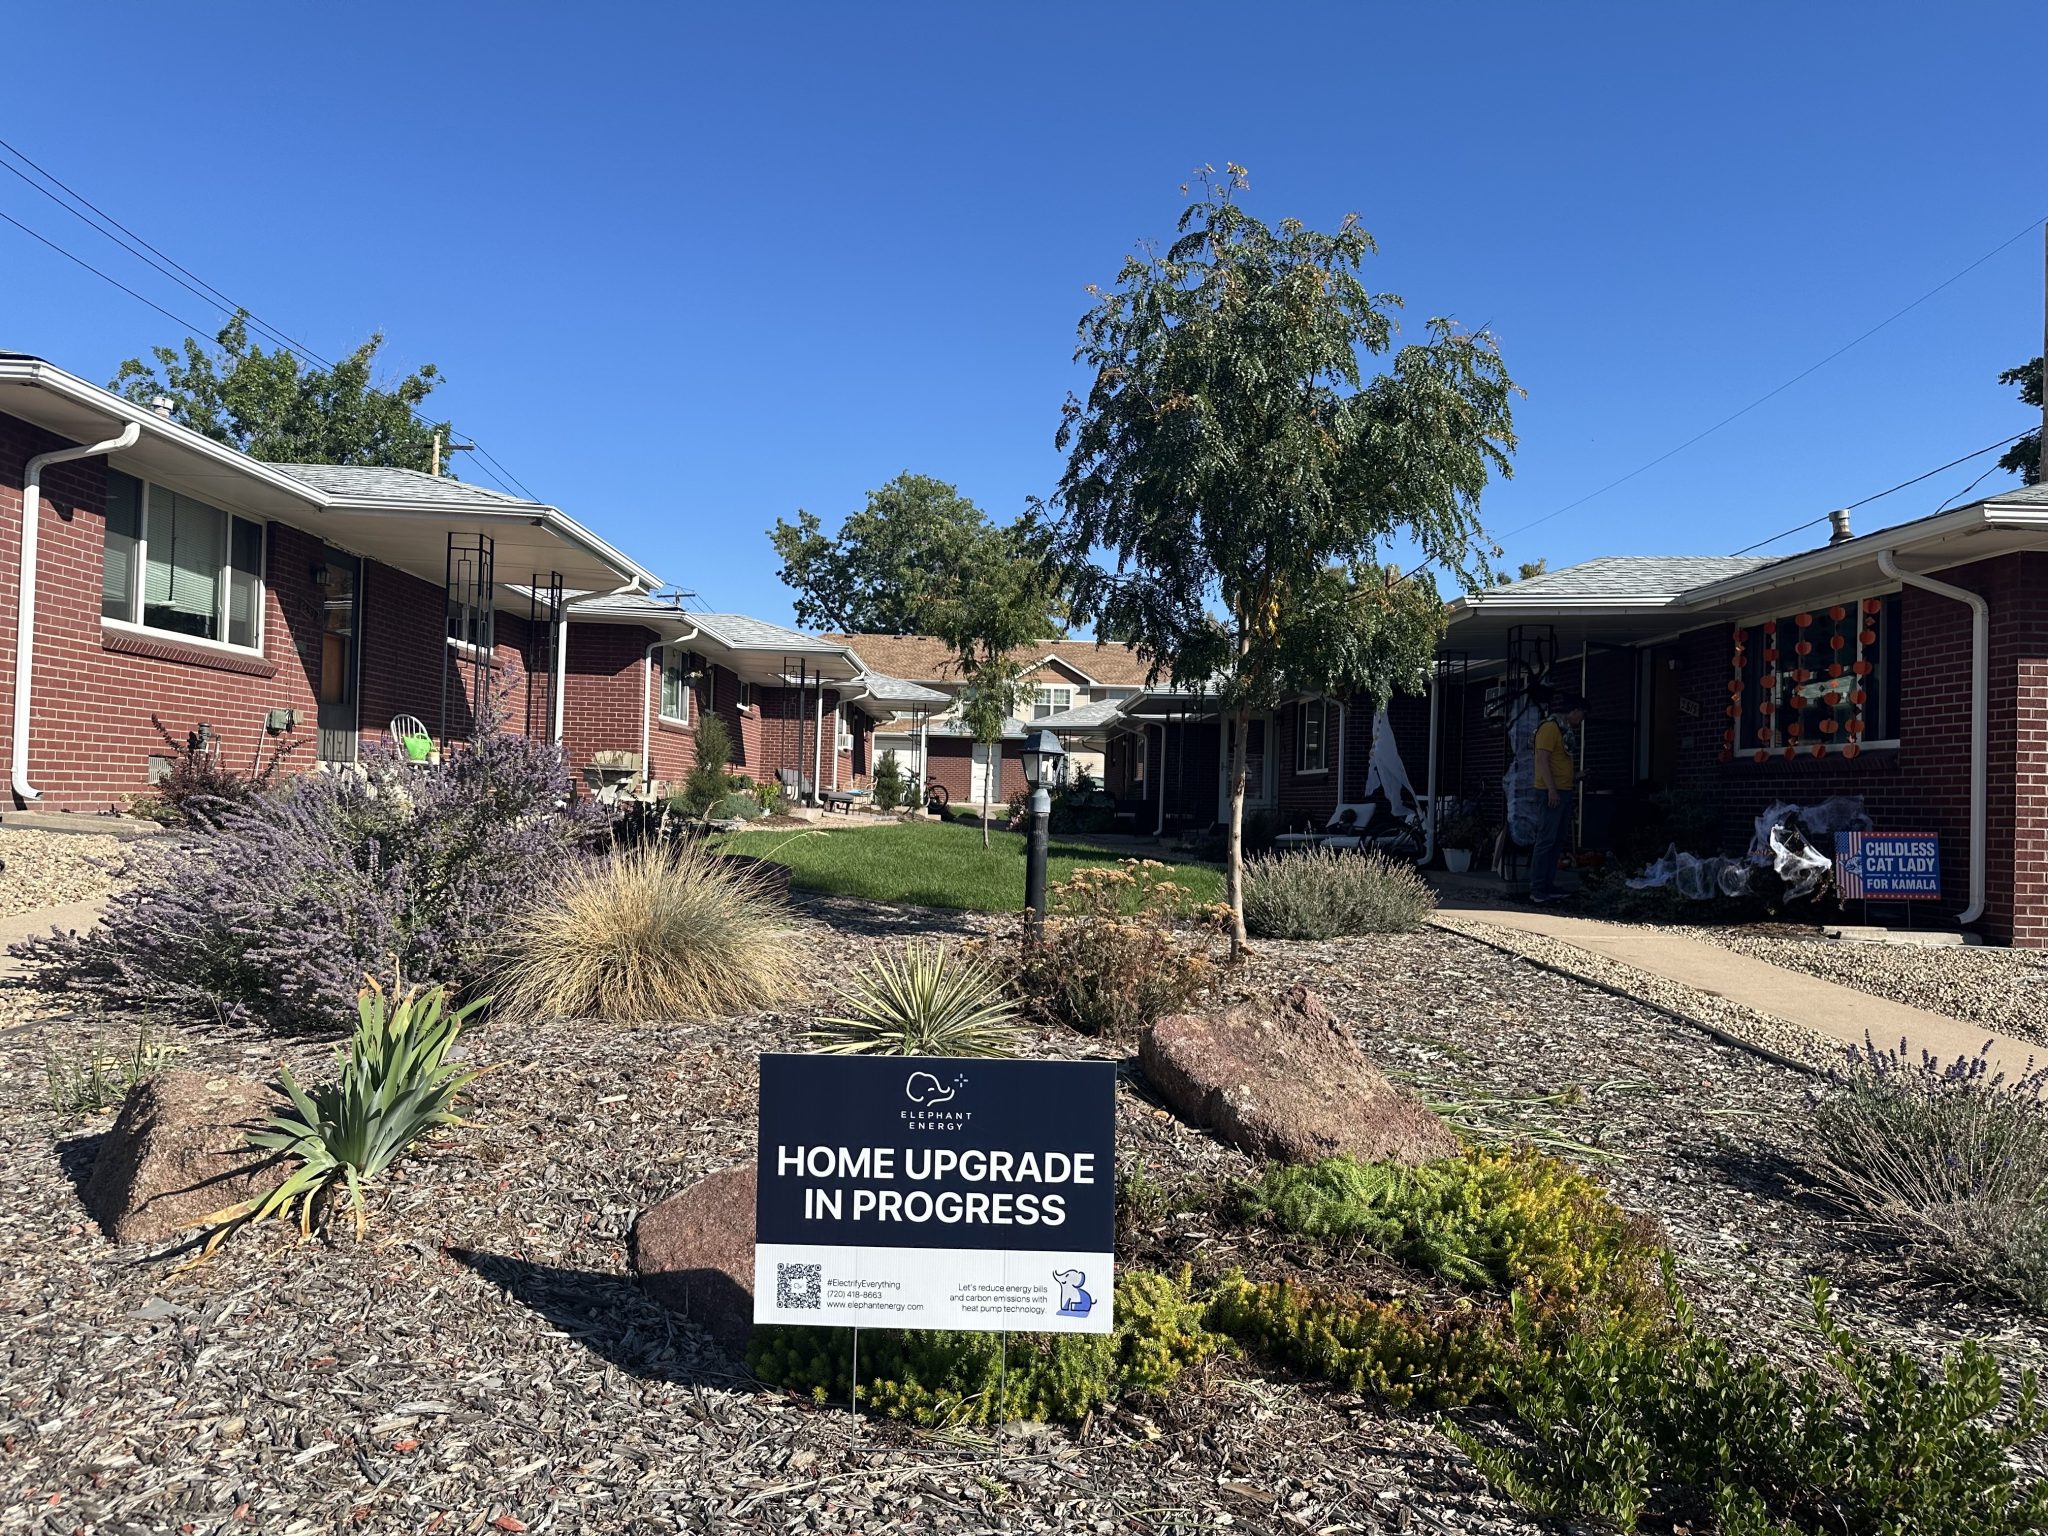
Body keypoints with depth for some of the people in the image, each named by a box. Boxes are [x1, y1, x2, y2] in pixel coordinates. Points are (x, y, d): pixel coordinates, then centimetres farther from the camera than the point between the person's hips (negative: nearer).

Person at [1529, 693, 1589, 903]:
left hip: (1565, 792, 10)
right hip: (1553, 792, -10)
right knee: (1546, 840, -11)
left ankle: (1548, 887, 12)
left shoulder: (1566, 730, 21)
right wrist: (1551, 789, -22)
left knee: (1557, 841, 9)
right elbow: (1542, 759, -17)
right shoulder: (1550, 728, -10)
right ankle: (1537, 889, -10)